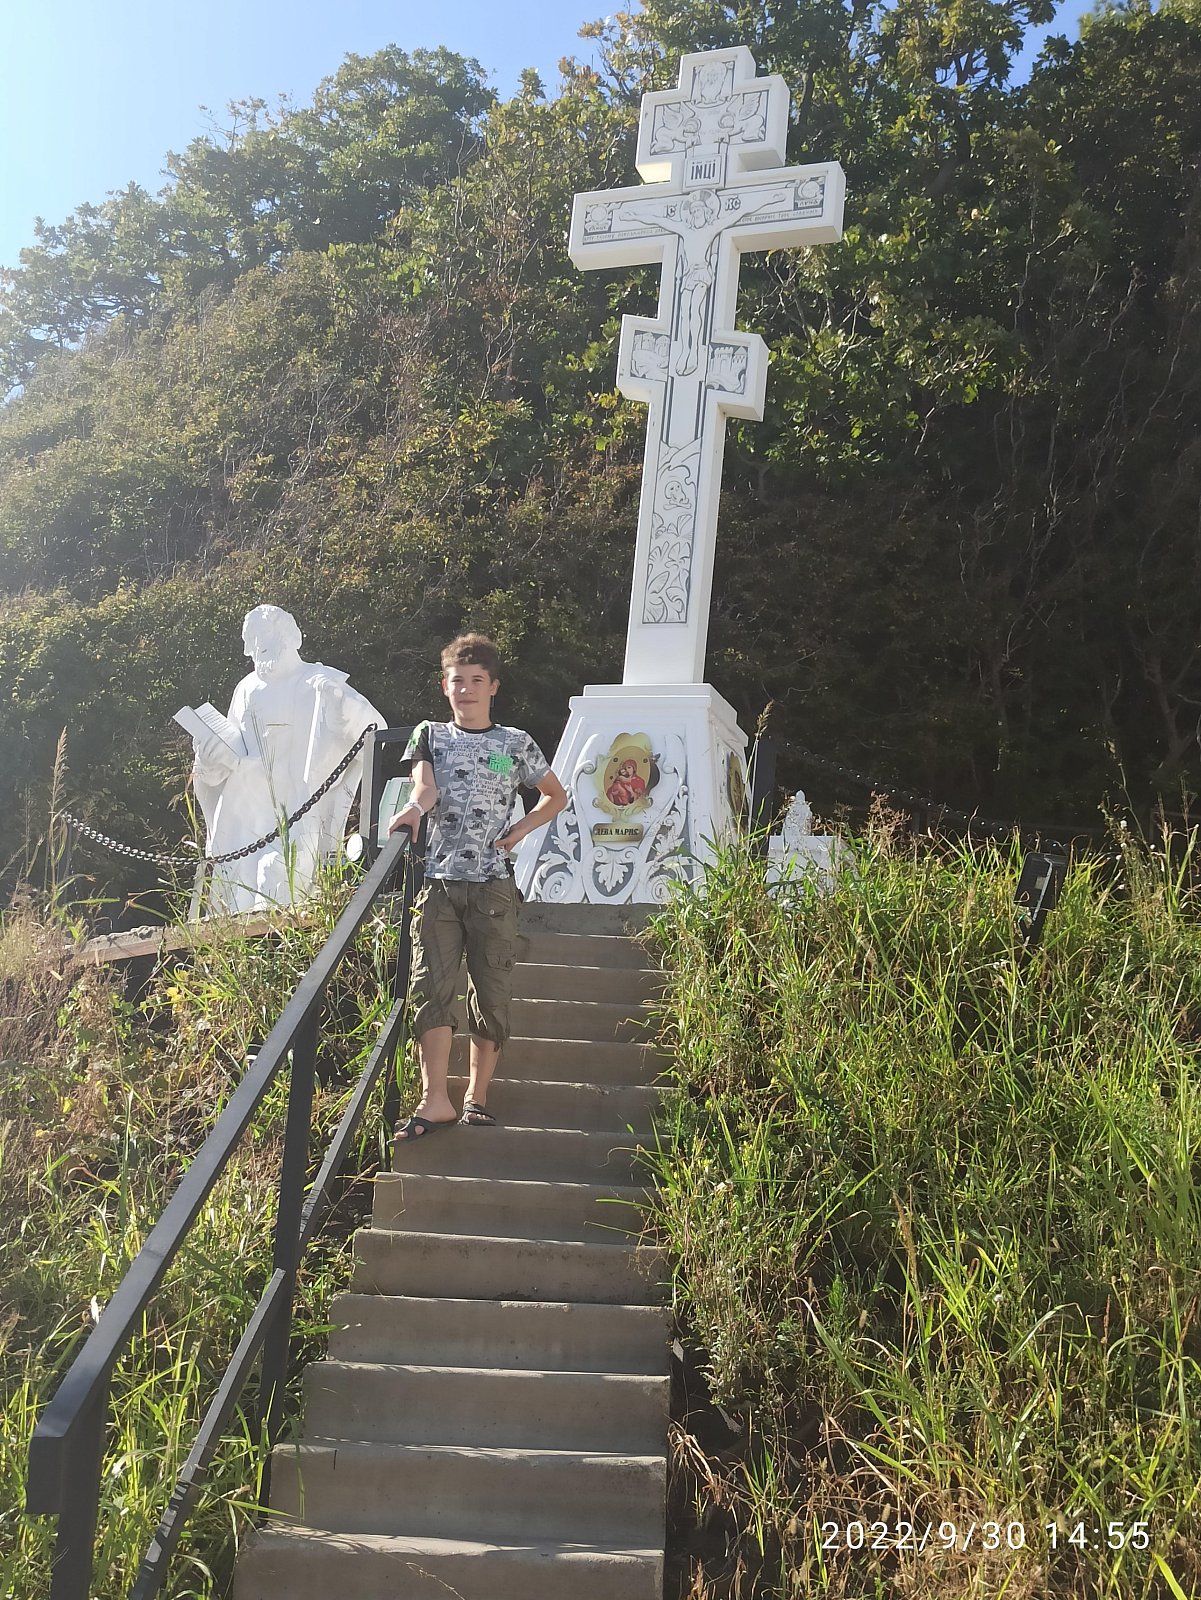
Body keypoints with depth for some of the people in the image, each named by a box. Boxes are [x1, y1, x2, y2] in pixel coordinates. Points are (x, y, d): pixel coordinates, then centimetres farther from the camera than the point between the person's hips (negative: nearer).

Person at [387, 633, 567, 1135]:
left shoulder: (515, 744, 9)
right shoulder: (430, 735, 11)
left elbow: (555, 796, 20)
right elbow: (425, 784, -8)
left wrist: (521, 828, 2)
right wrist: (414, 807, -31)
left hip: (493, 885, 0)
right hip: (438, 881, 0)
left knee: (491, 991, 2)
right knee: (431, 986, -9)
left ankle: (477, 1098, 13)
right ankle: (435, 1100, -6)